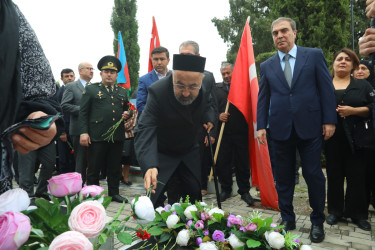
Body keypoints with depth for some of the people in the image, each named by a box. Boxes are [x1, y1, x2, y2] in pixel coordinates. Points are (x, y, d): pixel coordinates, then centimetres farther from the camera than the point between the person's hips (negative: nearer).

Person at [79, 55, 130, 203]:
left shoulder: (122, 92, 17)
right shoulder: (90, 89, 5)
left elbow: (126, 110, 27)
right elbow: (83, 112, -1)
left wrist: (127, 115, 2)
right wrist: (84, 132, -10)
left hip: (117, 137, 4)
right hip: (97, 137, -3)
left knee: (115, 168, 12)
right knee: (94, 169, 5)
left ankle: (114, 193, 24)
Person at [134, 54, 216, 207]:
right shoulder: (158, 92, -31)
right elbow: (145, 130, -39)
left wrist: (209, 118, -16)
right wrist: (149, 165, -55)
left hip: (189, 151, 4)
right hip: (161, 153, -4)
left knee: (193, 194, 7)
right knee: (155, 196, -9)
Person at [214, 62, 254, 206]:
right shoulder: (217, 89, 11)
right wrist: (218, 116, -9)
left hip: (240, 131, -1)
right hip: (223, 132, 2)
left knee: (243, 163, 6)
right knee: (222, 162, 6)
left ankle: (244, 191, 20)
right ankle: (226, 189, 23)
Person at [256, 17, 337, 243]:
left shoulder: (314, 55, 4)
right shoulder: (267, 66, 9)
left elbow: (327, 89, 1)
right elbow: (263, 98, 8)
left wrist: (329, 120, -4)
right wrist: (261, 125, 1)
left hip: (310, 127, -2)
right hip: (281, 129, 2)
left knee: (314, 175, 4)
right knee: (284, 177, 9)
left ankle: (317, 221, 25)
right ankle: (287, 219, 26)